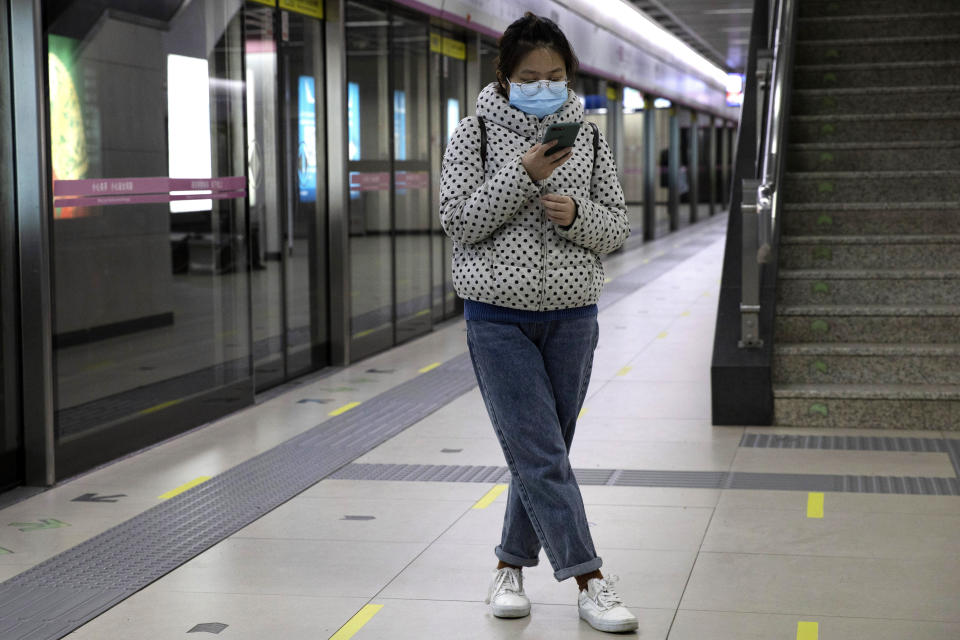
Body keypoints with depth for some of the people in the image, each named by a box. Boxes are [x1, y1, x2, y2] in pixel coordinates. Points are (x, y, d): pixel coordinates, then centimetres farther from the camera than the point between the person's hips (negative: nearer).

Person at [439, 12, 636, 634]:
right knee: (540, 454, -8)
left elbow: (619, 228, 6)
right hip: (499, 318, -3)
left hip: (571, 317, 3)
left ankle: (511, 566, 26)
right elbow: (459, 220, -10)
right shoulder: (477, 134, -2)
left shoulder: (588, 139, 6)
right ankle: (590, 581, -5)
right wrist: (522, 174, -19)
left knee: (542, 454, 9)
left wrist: (577, 214, -15)